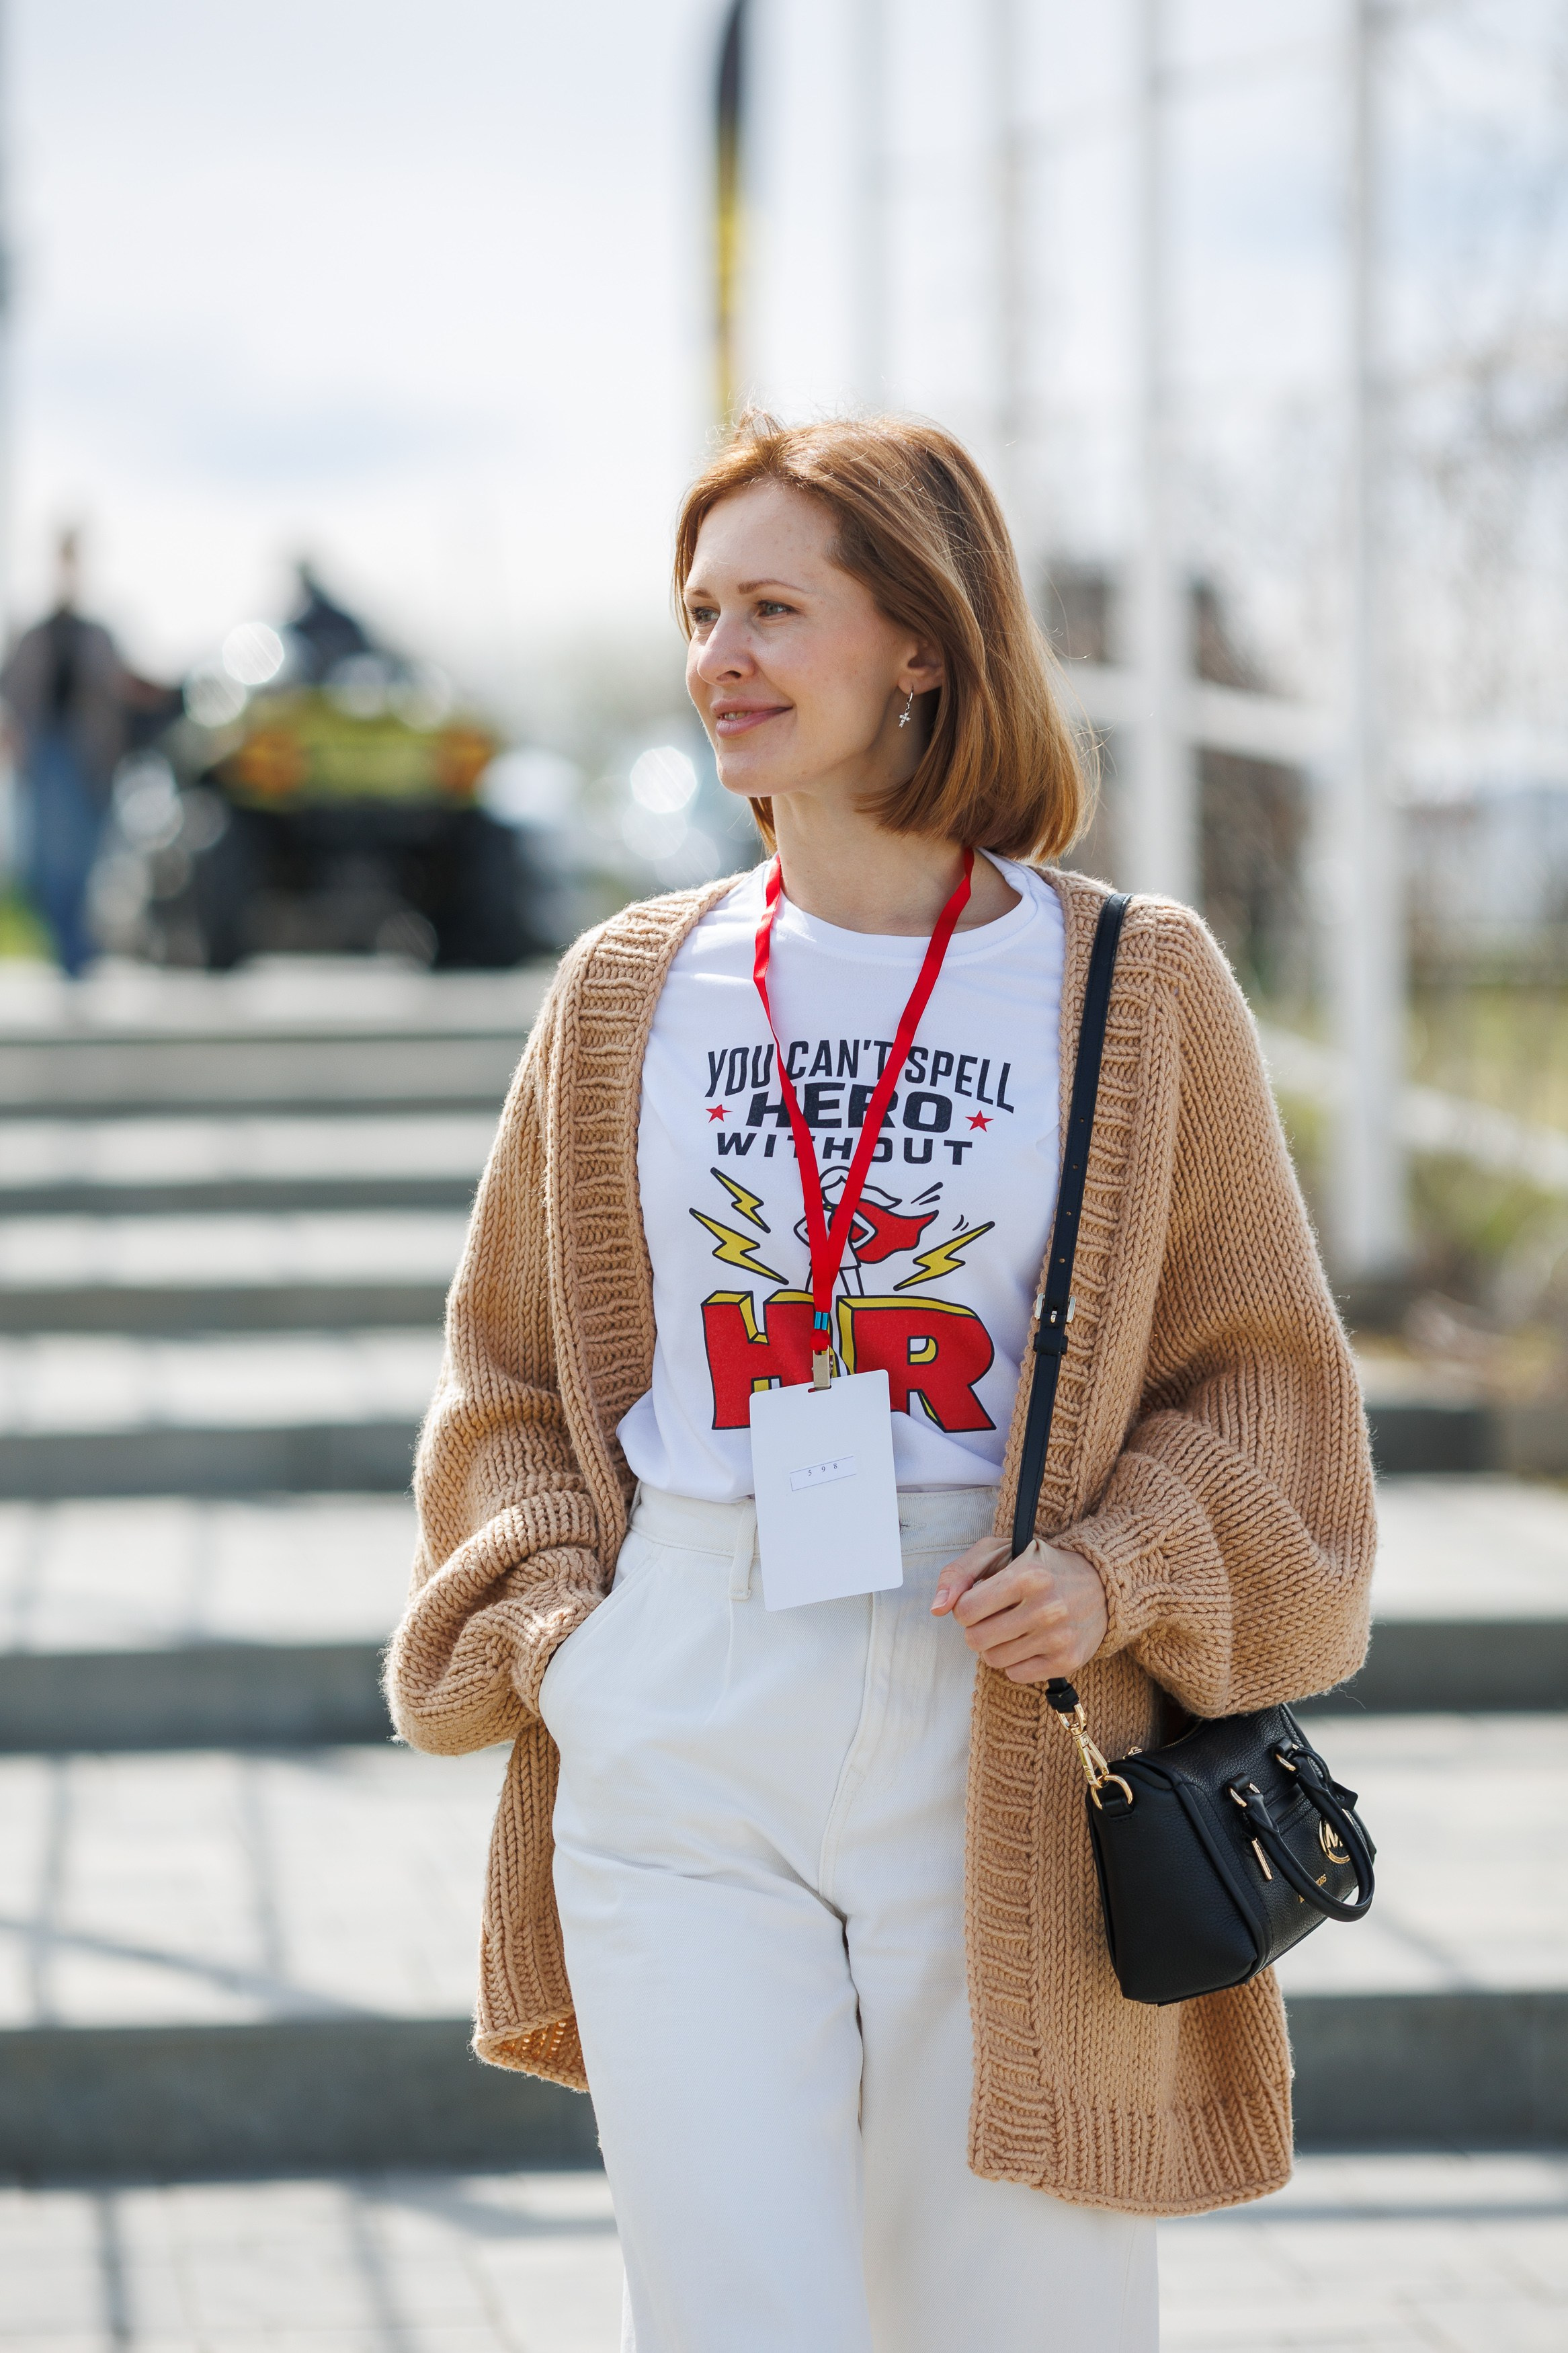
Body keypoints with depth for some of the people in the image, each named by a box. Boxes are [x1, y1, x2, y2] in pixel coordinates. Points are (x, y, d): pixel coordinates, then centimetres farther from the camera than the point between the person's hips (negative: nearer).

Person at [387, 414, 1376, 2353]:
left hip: (1007, 1771, -1)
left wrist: (1114, 1576, -10)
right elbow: (508, 1374, 18)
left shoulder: (1133, 986, 2)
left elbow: (1266, 1376, 7)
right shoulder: (632, 994, 10)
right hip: (683, 1755, 1)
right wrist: (552, 1615, 2)